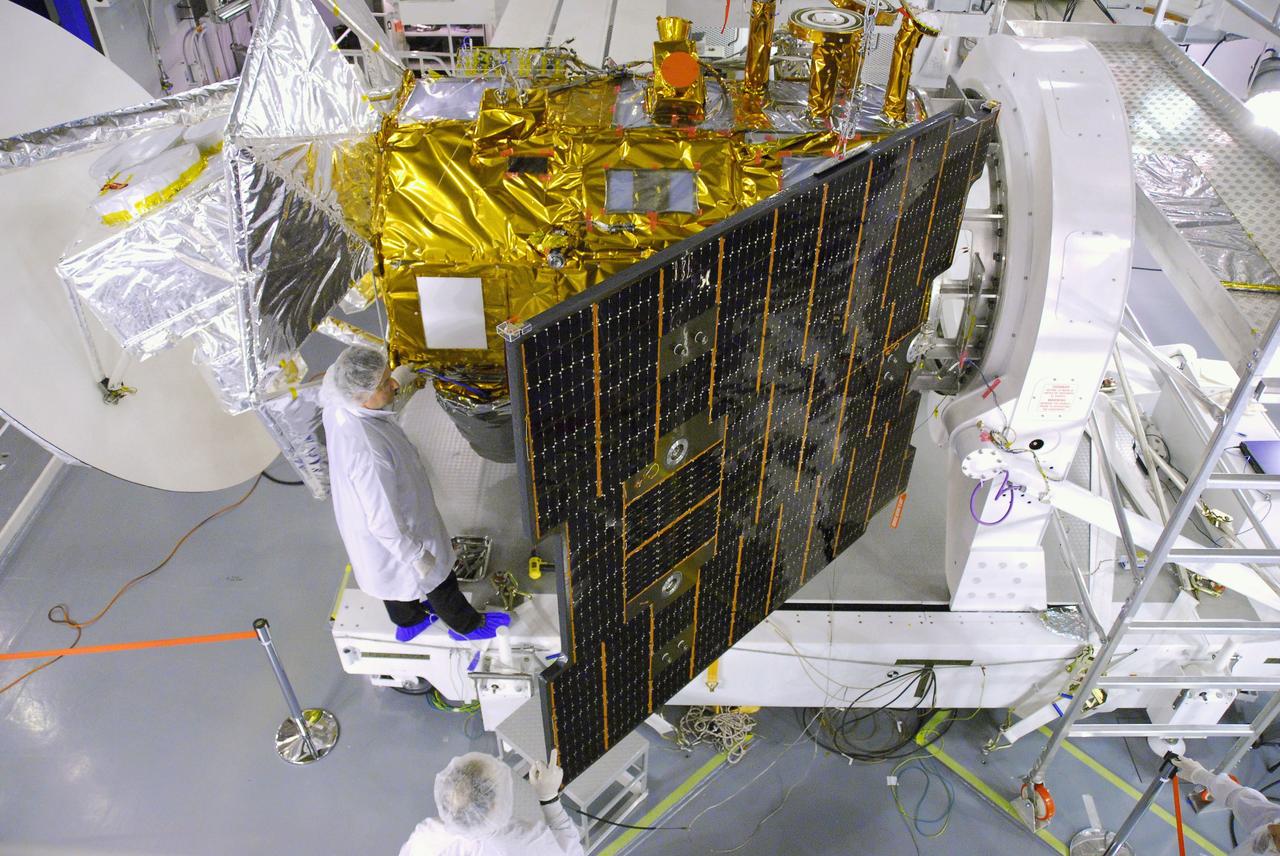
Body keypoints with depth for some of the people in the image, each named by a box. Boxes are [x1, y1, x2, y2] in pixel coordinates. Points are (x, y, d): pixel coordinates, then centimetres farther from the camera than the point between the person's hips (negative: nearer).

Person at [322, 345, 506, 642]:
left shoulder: (336, 405, -22)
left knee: (394, 577, 34)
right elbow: (384, 523, -33)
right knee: (436, 576, 22)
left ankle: (409, 621, 63)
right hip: (392, 536, -7)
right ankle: (466, 625, 51)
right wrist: (417, 556, -19)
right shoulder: (368, 454, -46)